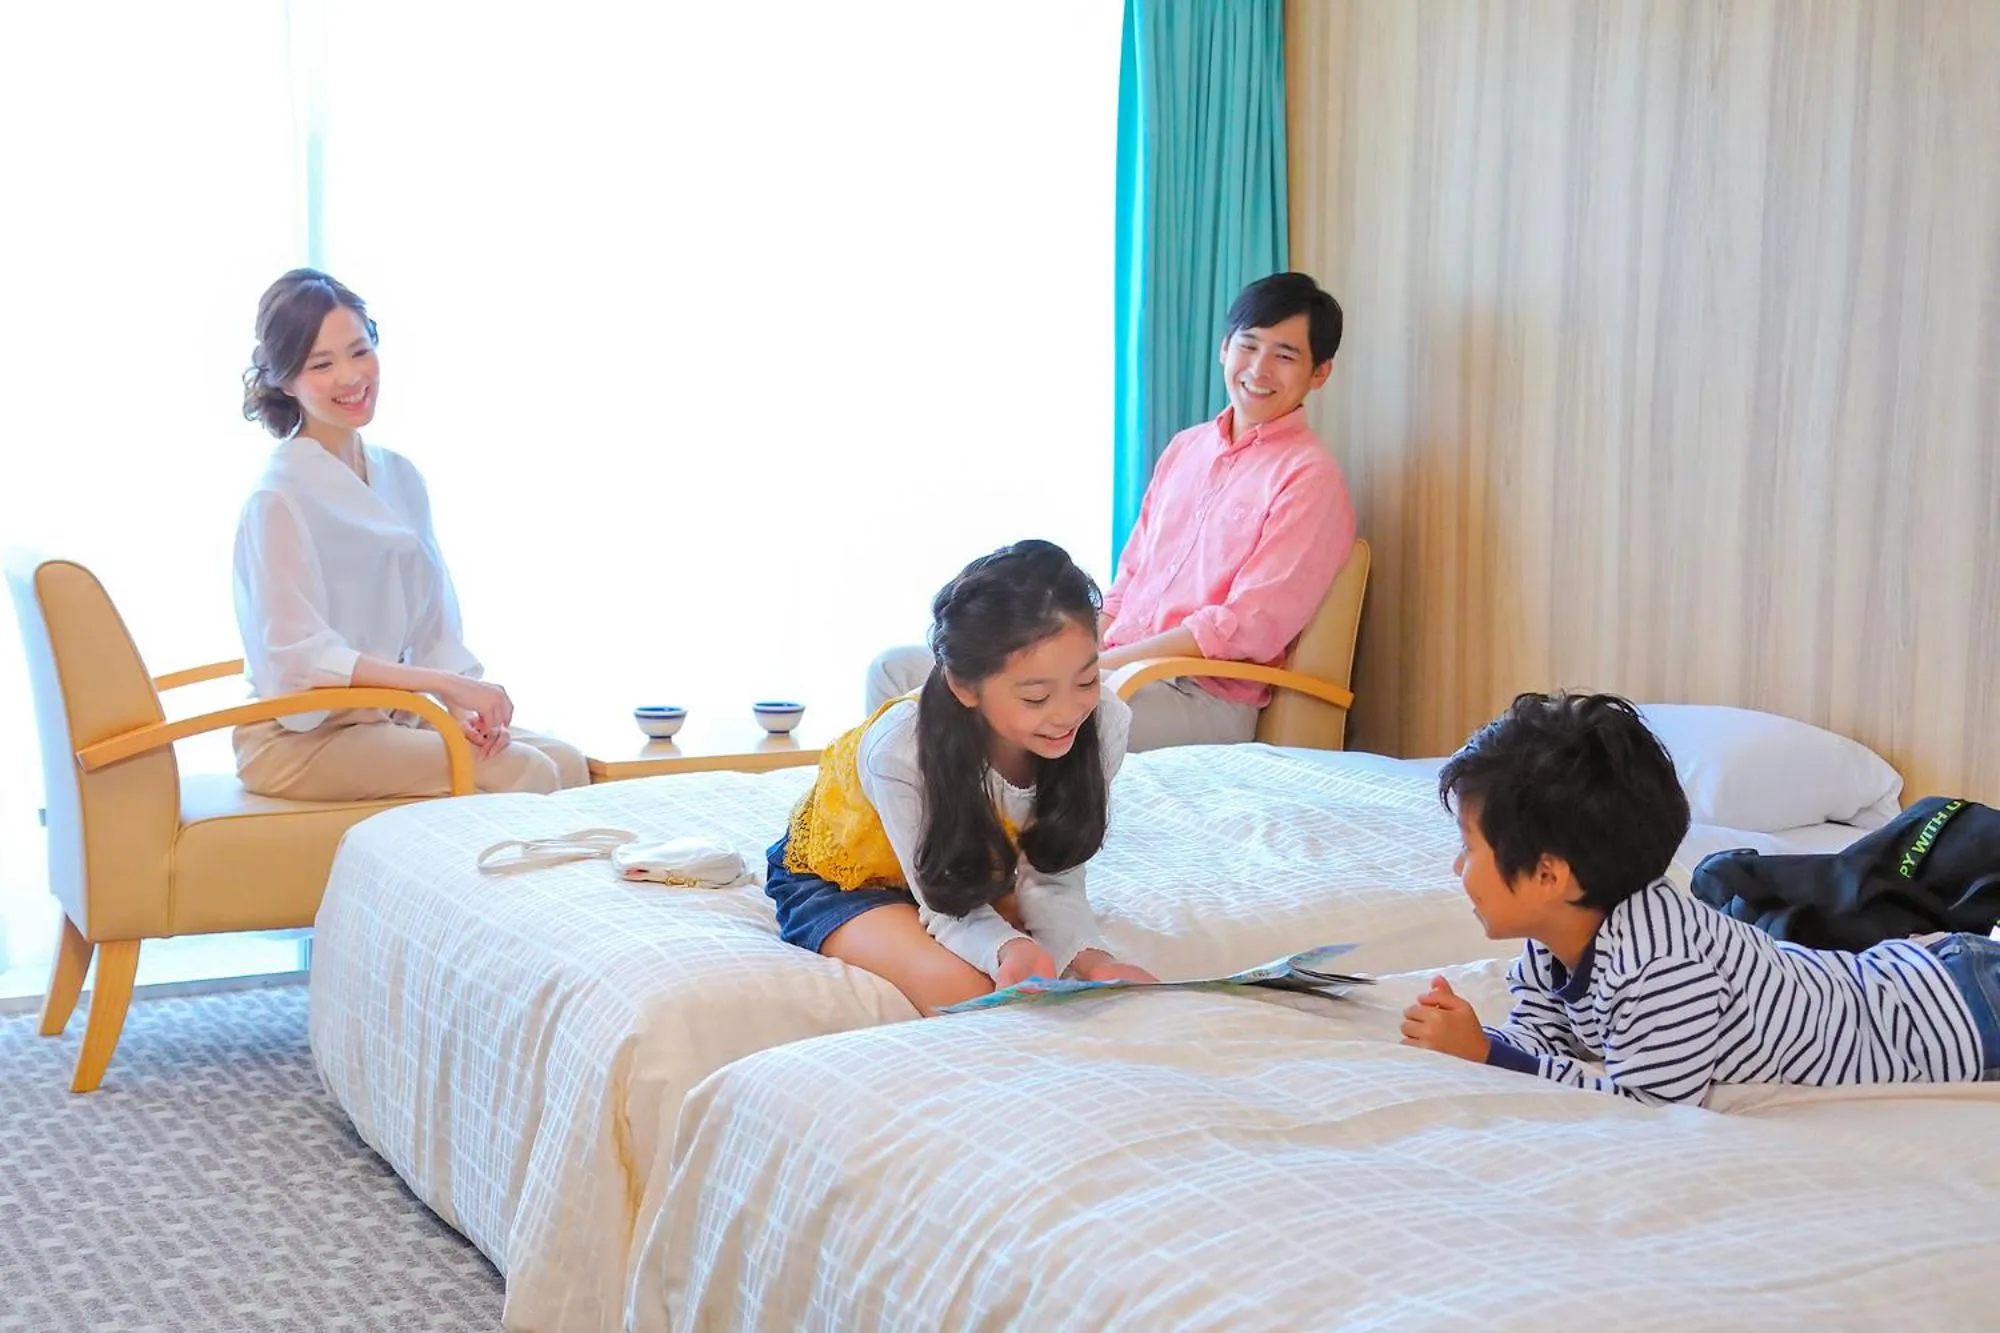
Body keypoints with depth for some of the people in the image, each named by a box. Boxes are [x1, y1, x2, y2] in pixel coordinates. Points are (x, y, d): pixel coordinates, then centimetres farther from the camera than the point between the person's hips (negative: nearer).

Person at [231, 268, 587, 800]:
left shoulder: (400, 477, 10)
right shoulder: (280, 497, -13)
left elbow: (434, 626, 11)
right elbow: (299, 655, -20)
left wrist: (462, 701, -9)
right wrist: (449, 683, -25)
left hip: (396, 714, 7)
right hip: (301, 736, -7)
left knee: (567, 765, -11)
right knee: (518, 772, -23)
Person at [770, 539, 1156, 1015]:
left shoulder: (1103, 724, -28)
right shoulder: (899, 752, -39)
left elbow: (1050, 881, -19)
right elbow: (948, 907, -30)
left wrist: (1092, 960, -39)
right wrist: (1009, 950, -53)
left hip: (970, 867, 5)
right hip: (837, 878, -5)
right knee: (963, 987, -30)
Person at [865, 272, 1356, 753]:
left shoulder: (1310, 477, -5)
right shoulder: (1186, 448, 19)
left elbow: (1248, 628, -13)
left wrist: (1100, 665, -15)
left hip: (1202, 698, -8)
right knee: (895, 671, 0)